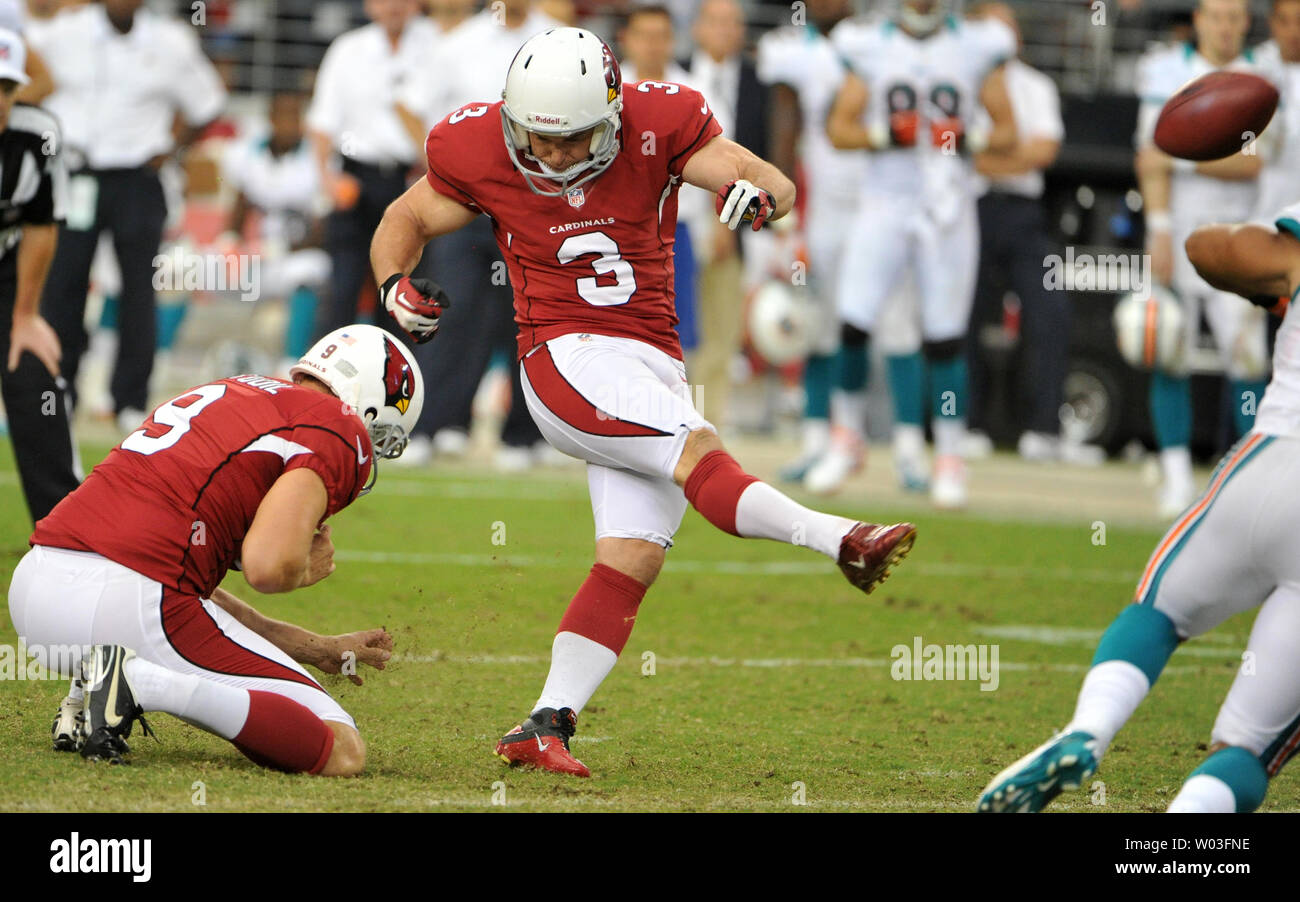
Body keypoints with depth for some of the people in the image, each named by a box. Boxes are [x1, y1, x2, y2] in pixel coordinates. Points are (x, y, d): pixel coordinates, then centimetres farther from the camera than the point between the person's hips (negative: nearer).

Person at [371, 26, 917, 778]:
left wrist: (758, 191, -35)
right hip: (566, 359, -3)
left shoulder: (658, 125, -5)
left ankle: (547, 726, -6)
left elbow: (777, 184, -11)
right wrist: (397, 284, -9)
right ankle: (840, 541, -40)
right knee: (699, 453, -27)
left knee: (632, 561, -6)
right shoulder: (480, 154, -4)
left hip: (655, 372, 3)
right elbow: (406, 220, 12)